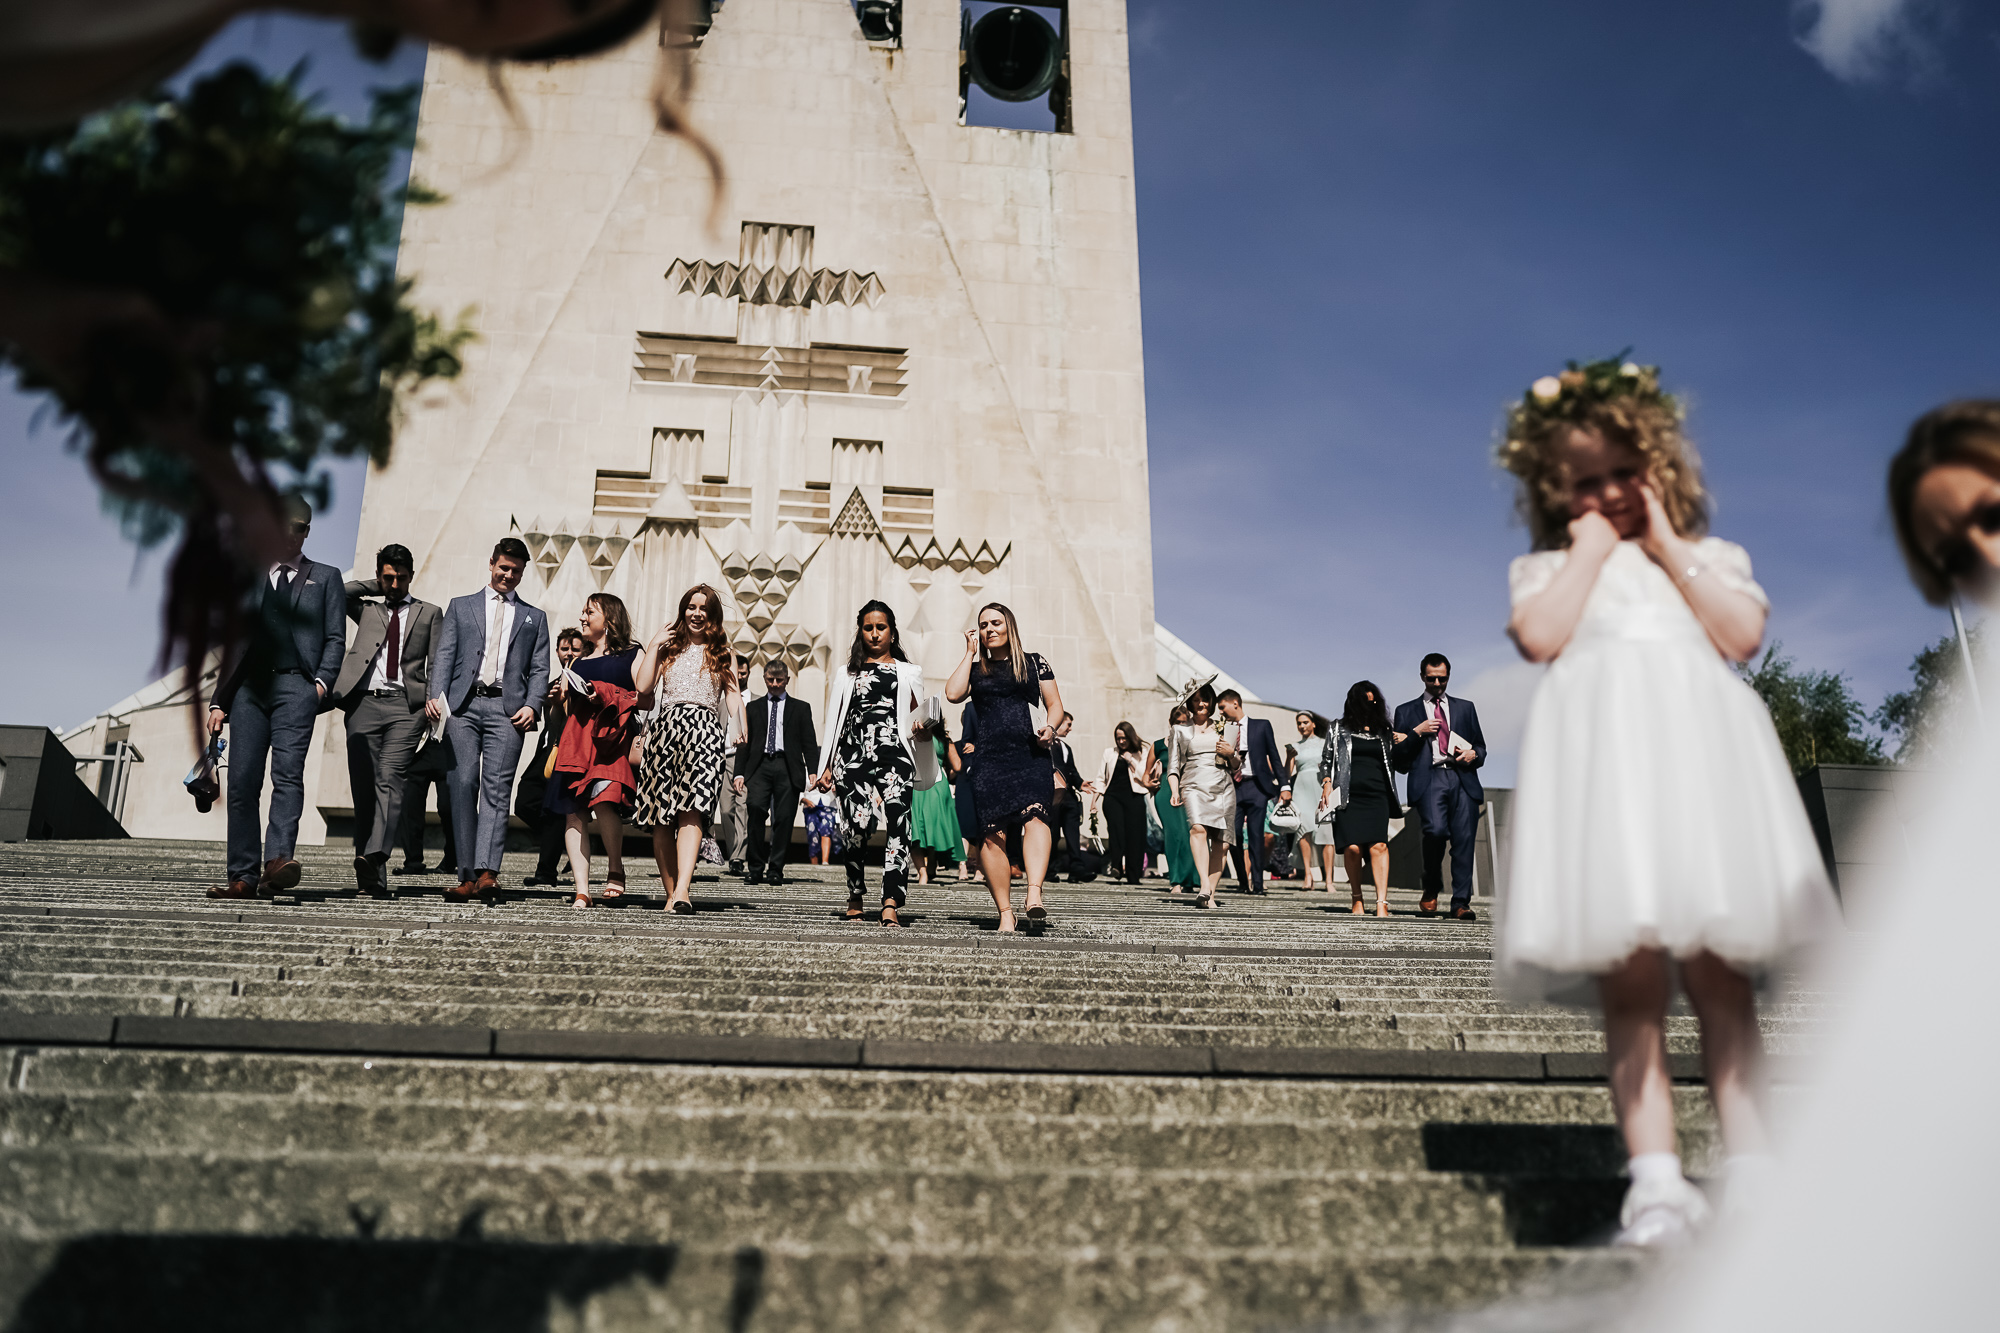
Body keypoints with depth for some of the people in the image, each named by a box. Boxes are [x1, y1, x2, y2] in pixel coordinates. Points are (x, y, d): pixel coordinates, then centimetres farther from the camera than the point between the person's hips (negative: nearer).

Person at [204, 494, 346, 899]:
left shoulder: (325, 577, 15)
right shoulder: (249, 578, 21)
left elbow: (335, 638, 8)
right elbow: (234, 643, 19)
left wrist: (322, 681, -8)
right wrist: (219, 700, 12)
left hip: (295, 686, -3)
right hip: (249, 687, 3)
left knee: (288, 773, -18)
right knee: (242, 782, -3)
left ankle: (278, 859, -29)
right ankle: (242, 875, -1)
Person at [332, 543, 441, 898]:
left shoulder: (429, 613, 18)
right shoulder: (367, 610, 23)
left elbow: (436, 664, 12)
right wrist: (375, 586, 15)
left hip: (406, 704, -2)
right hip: (365, 702, 2)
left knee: (391, 779, -18)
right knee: (363, 785, -1)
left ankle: (372, 856, -31)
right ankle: (370, 871, 3)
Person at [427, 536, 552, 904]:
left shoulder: (534, 618, 20)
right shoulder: (461, 606, 20)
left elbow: (539, 669, 12)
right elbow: (445, 655, 9)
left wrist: (532, 705, -5)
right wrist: (435, 694, -8)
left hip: (507, 708, -1)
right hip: (464, 705, 1)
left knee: (496, 789, -11)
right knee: (464, 786, -4)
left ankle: (487, 873, -21)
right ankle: (467, 876, -2)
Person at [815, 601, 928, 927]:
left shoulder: (909, 673, 21)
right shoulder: (847, 674, 22)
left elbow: (916, 717, 19)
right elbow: (835, 723, 18)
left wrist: (921, 727, -5)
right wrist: (827, 767, 11)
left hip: (895, 755, -1)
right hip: (853, 754, 1)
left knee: (898, 821, -19)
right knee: (855, 825, -10)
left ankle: (891, 904, -26)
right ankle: (856, 895, 13)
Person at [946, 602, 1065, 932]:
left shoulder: (1034, 663, 18)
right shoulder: (975, 668, 20)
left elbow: (1054, 704, 15)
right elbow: (953, 693, 0)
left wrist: (1050, 728, -7)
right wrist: (970, 651, 9)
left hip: (1031, 756, -1)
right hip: (990, 759, 2)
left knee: (1035, 815, -26)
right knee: (992, 833, -9)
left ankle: (1034, 893, -40)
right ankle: (1005, 912, -5)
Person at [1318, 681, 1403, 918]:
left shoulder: (1384, 730, 18)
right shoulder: (1339, 729, 14)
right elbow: (1326, 759, 14)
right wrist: (1327, 784, 0)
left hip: (1377, 795, 1)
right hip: (1348, 796, -1)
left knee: (1379, 845, -15)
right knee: (1352, 847, -10)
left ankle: (1381, 903, -21)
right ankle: (1357, 898, 8)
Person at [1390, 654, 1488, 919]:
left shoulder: (1465, 707, 25)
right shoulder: (1406, 711, 19)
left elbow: (1481, 747, 26)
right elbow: (1397, 758, 11)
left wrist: (1473, 754, 3)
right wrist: (1417, 733, -2)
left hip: (1463, 780, 3)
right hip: (1429, 780, -2)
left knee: (1464, 839, -10)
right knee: (1436, 830, -25)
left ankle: (1460, 904, -5)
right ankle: (1431, 890, -3)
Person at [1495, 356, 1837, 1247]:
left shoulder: (1708, 557, 24)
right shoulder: (1547, 570, 19)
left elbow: (1743, 635, 4)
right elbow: (1540, 638, -3)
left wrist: (1667, 547, 8)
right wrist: (1592, 549, 7)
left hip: (1699, 750, 2)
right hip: (1603, 761, -1)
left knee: (1721, 973, -4)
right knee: (1631, 980, -8)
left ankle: (1750, 1173, -2)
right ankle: (1655, 1181, -9)